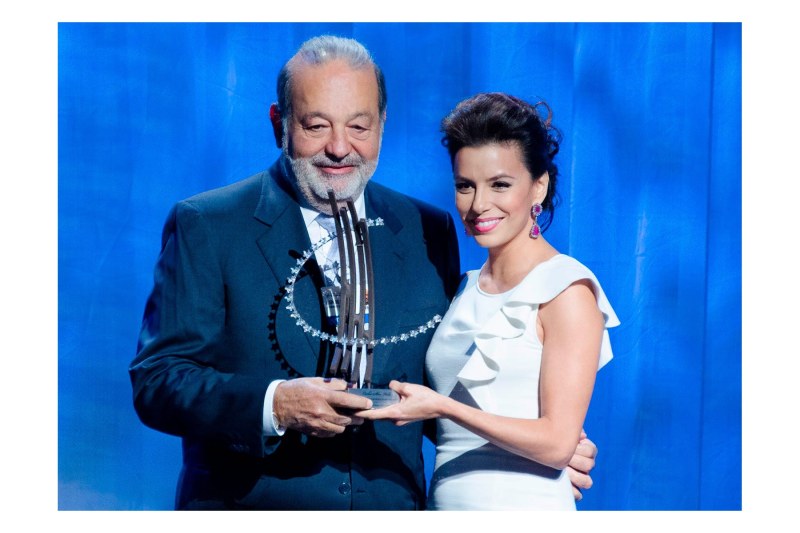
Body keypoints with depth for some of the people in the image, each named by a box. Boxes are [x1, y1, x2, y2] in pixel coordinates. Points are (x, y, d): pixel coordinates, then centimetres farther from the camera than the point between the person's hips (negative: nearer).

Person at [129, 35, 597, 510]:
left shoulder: (429, 234, 4)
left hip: (391, 508, 3)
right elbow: (155, 381, -11)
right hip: (248, 507, -2)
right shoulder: (205, 226, -5)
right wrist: (273, 405, -25)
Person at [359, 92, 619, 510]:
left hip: (523, 508, -6)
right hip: (445, 504, 6)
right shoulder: (465, 290, 9)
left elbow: (557, 443, -17)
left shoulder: (568, 291, -11)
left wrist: (441, 407, -24)